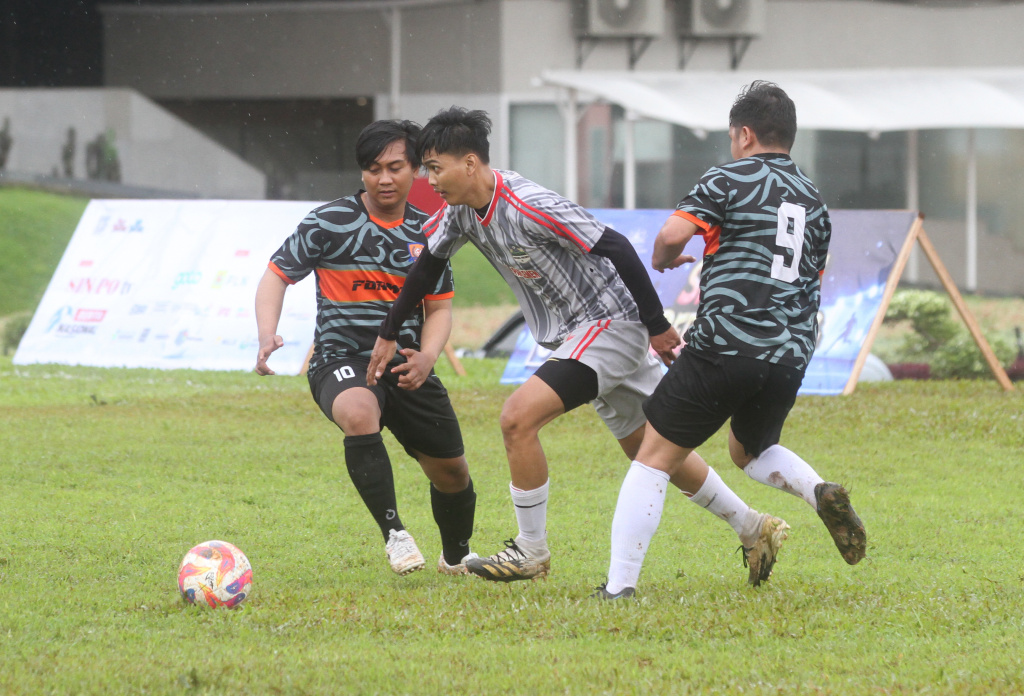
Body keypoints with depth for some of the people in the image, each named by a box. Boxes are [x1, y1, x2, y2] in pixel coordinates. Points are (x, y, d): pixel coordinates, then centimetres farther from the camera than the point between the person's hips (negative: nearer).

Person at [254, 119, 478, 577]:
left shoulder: (427, 233, 7)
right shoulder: (330, 222, -6)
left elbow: (439, 307, 13)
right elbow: (277, 275, -2)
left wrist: (426, 357, -8)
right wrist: (267, 337, -20)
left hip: (405, 364, 5)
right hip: (342, 360, -5)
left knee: (451, 471, 11)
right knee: (359, 414, -40)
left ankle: (456, 557, 42)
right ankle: (393, 532, -34)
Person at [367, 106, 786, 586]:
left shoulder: (529, 206, -27)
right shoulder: (460, 210, 0)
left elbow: (617, 249, -25)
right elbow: (428, 265, 18)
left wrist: (656, 327, -20)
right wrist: (388, 334, 20)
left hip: (611, 322, -10)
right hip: (577, 332, 10)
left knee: (518, 418, -19)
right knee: (647, 446, 16)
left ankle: (531, 550, -5)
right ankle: (755, 529, 26)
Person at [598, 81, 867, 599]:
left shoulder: (728, 181, -2)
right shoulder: (812, 199, 17)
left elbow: (673, 235, -13)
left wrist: (662, 260, 8)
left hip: (725, 345, -6)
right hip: (790, 355, 6)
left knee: (654, 459, 1)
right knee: (751, 450, 30)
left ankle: (619, 585, -7)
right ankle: (819, 493, 0)